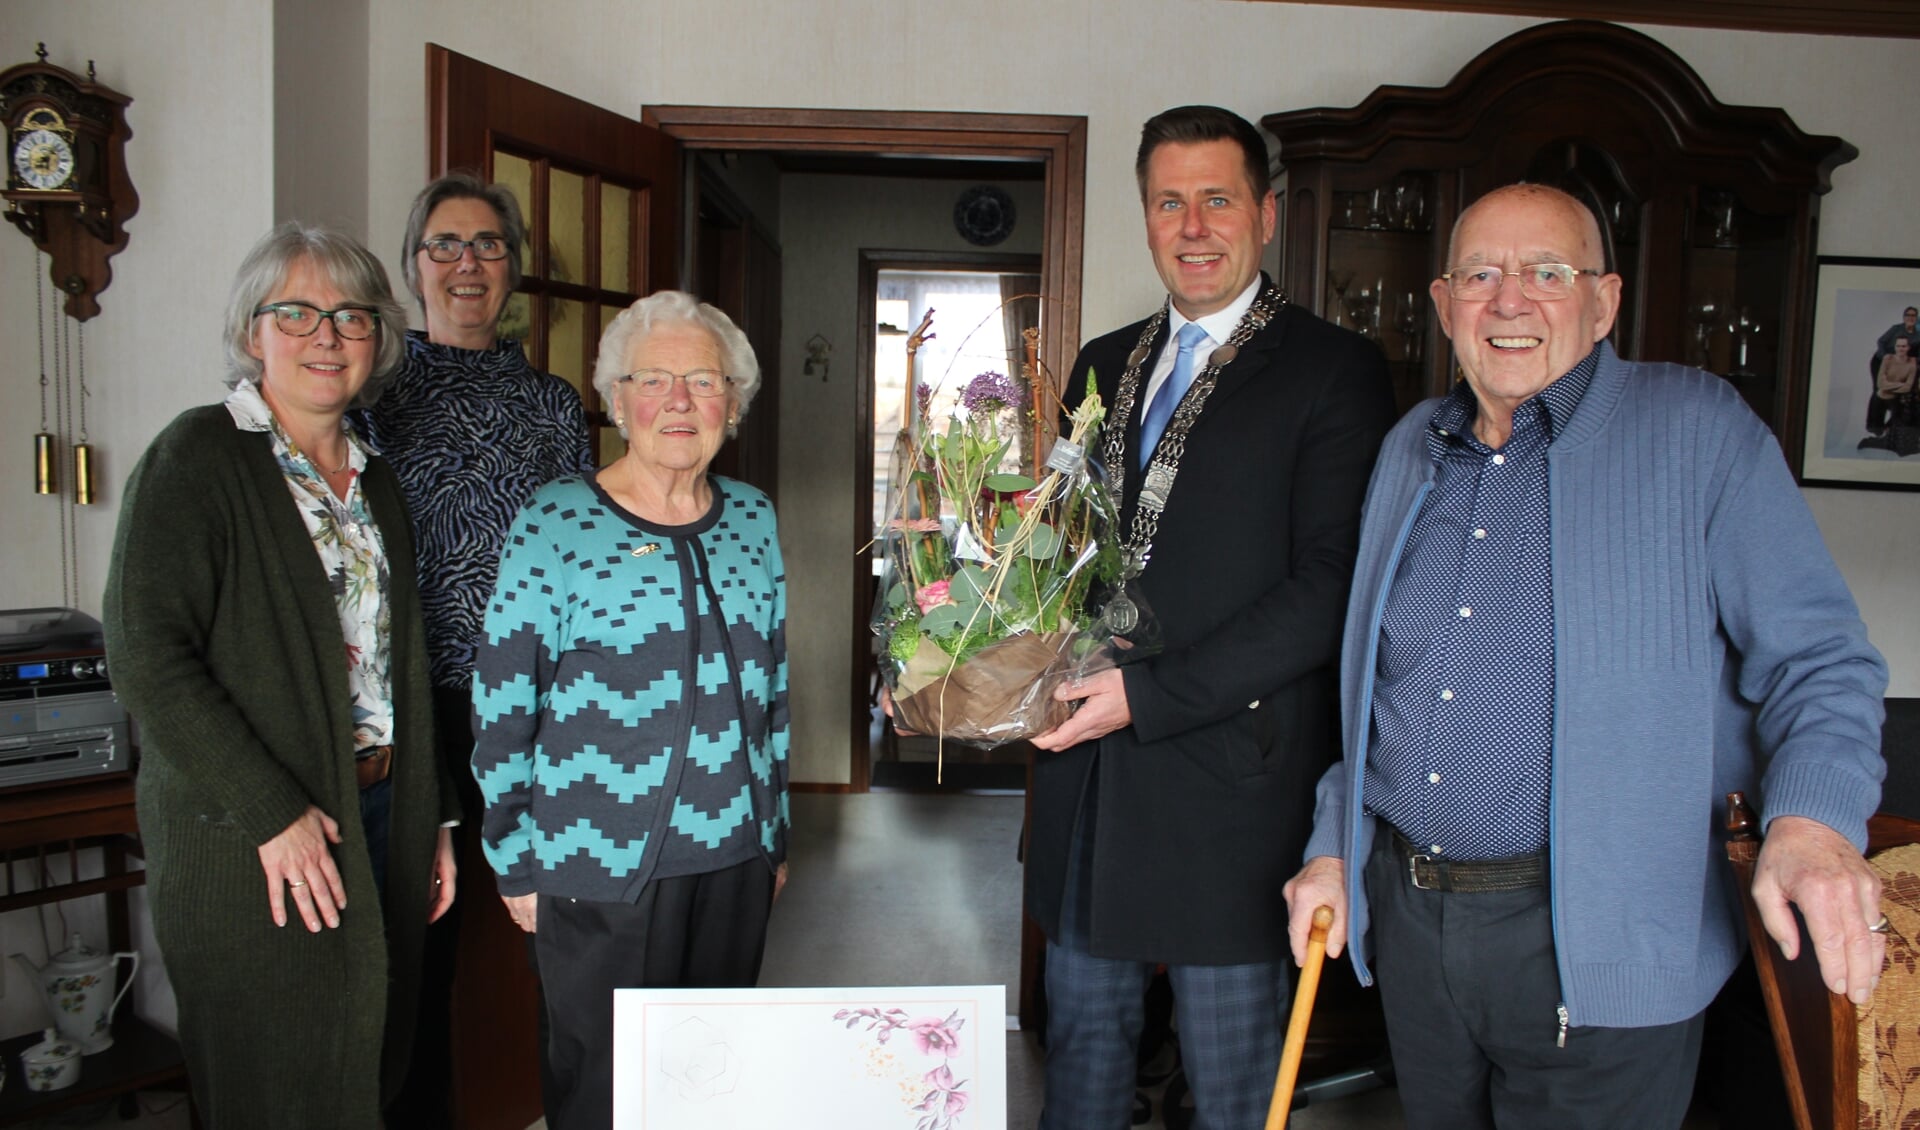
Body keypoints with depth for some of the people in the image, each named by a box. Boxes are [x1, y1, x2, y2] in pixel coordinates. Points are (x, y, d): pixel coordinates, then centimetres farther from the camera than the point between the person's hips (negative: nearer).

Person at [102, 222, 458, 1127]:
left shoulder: (373, 478, 13)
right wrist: (271, 813, -20)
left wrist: (433, 817, 13)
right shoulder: (199, 457, -9)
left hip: (379, 819, 6)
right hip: (252, 847, -6)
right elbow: (146, 656, -17)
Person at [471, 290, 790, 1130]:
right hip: (601, 868, -4)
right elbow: (502, 713, -5)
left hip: (734, 859, 5)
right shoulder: (554, 524, -8)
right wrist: (515, 864, -4)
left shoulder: (753, 519, 6)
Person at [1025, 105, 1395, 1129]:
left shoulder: (1331, 370, -6)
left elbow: (1329, 586, -15)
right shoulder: (1103, 365, 13)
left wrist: (1150, 695, -20)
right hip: (1090, 767, 5)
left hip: (1230, 770, -5)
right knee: (1082, 1038, 20)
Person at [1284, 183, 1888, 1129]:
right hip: (1410, 917, 5)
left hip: (1599, 944, -4)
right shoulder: (1409, 450, 10)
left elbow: (1814, 656, -7)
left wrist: (1811, 819, -24)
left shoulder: (1694, 429, -5)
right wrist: (1335, 844, 11)